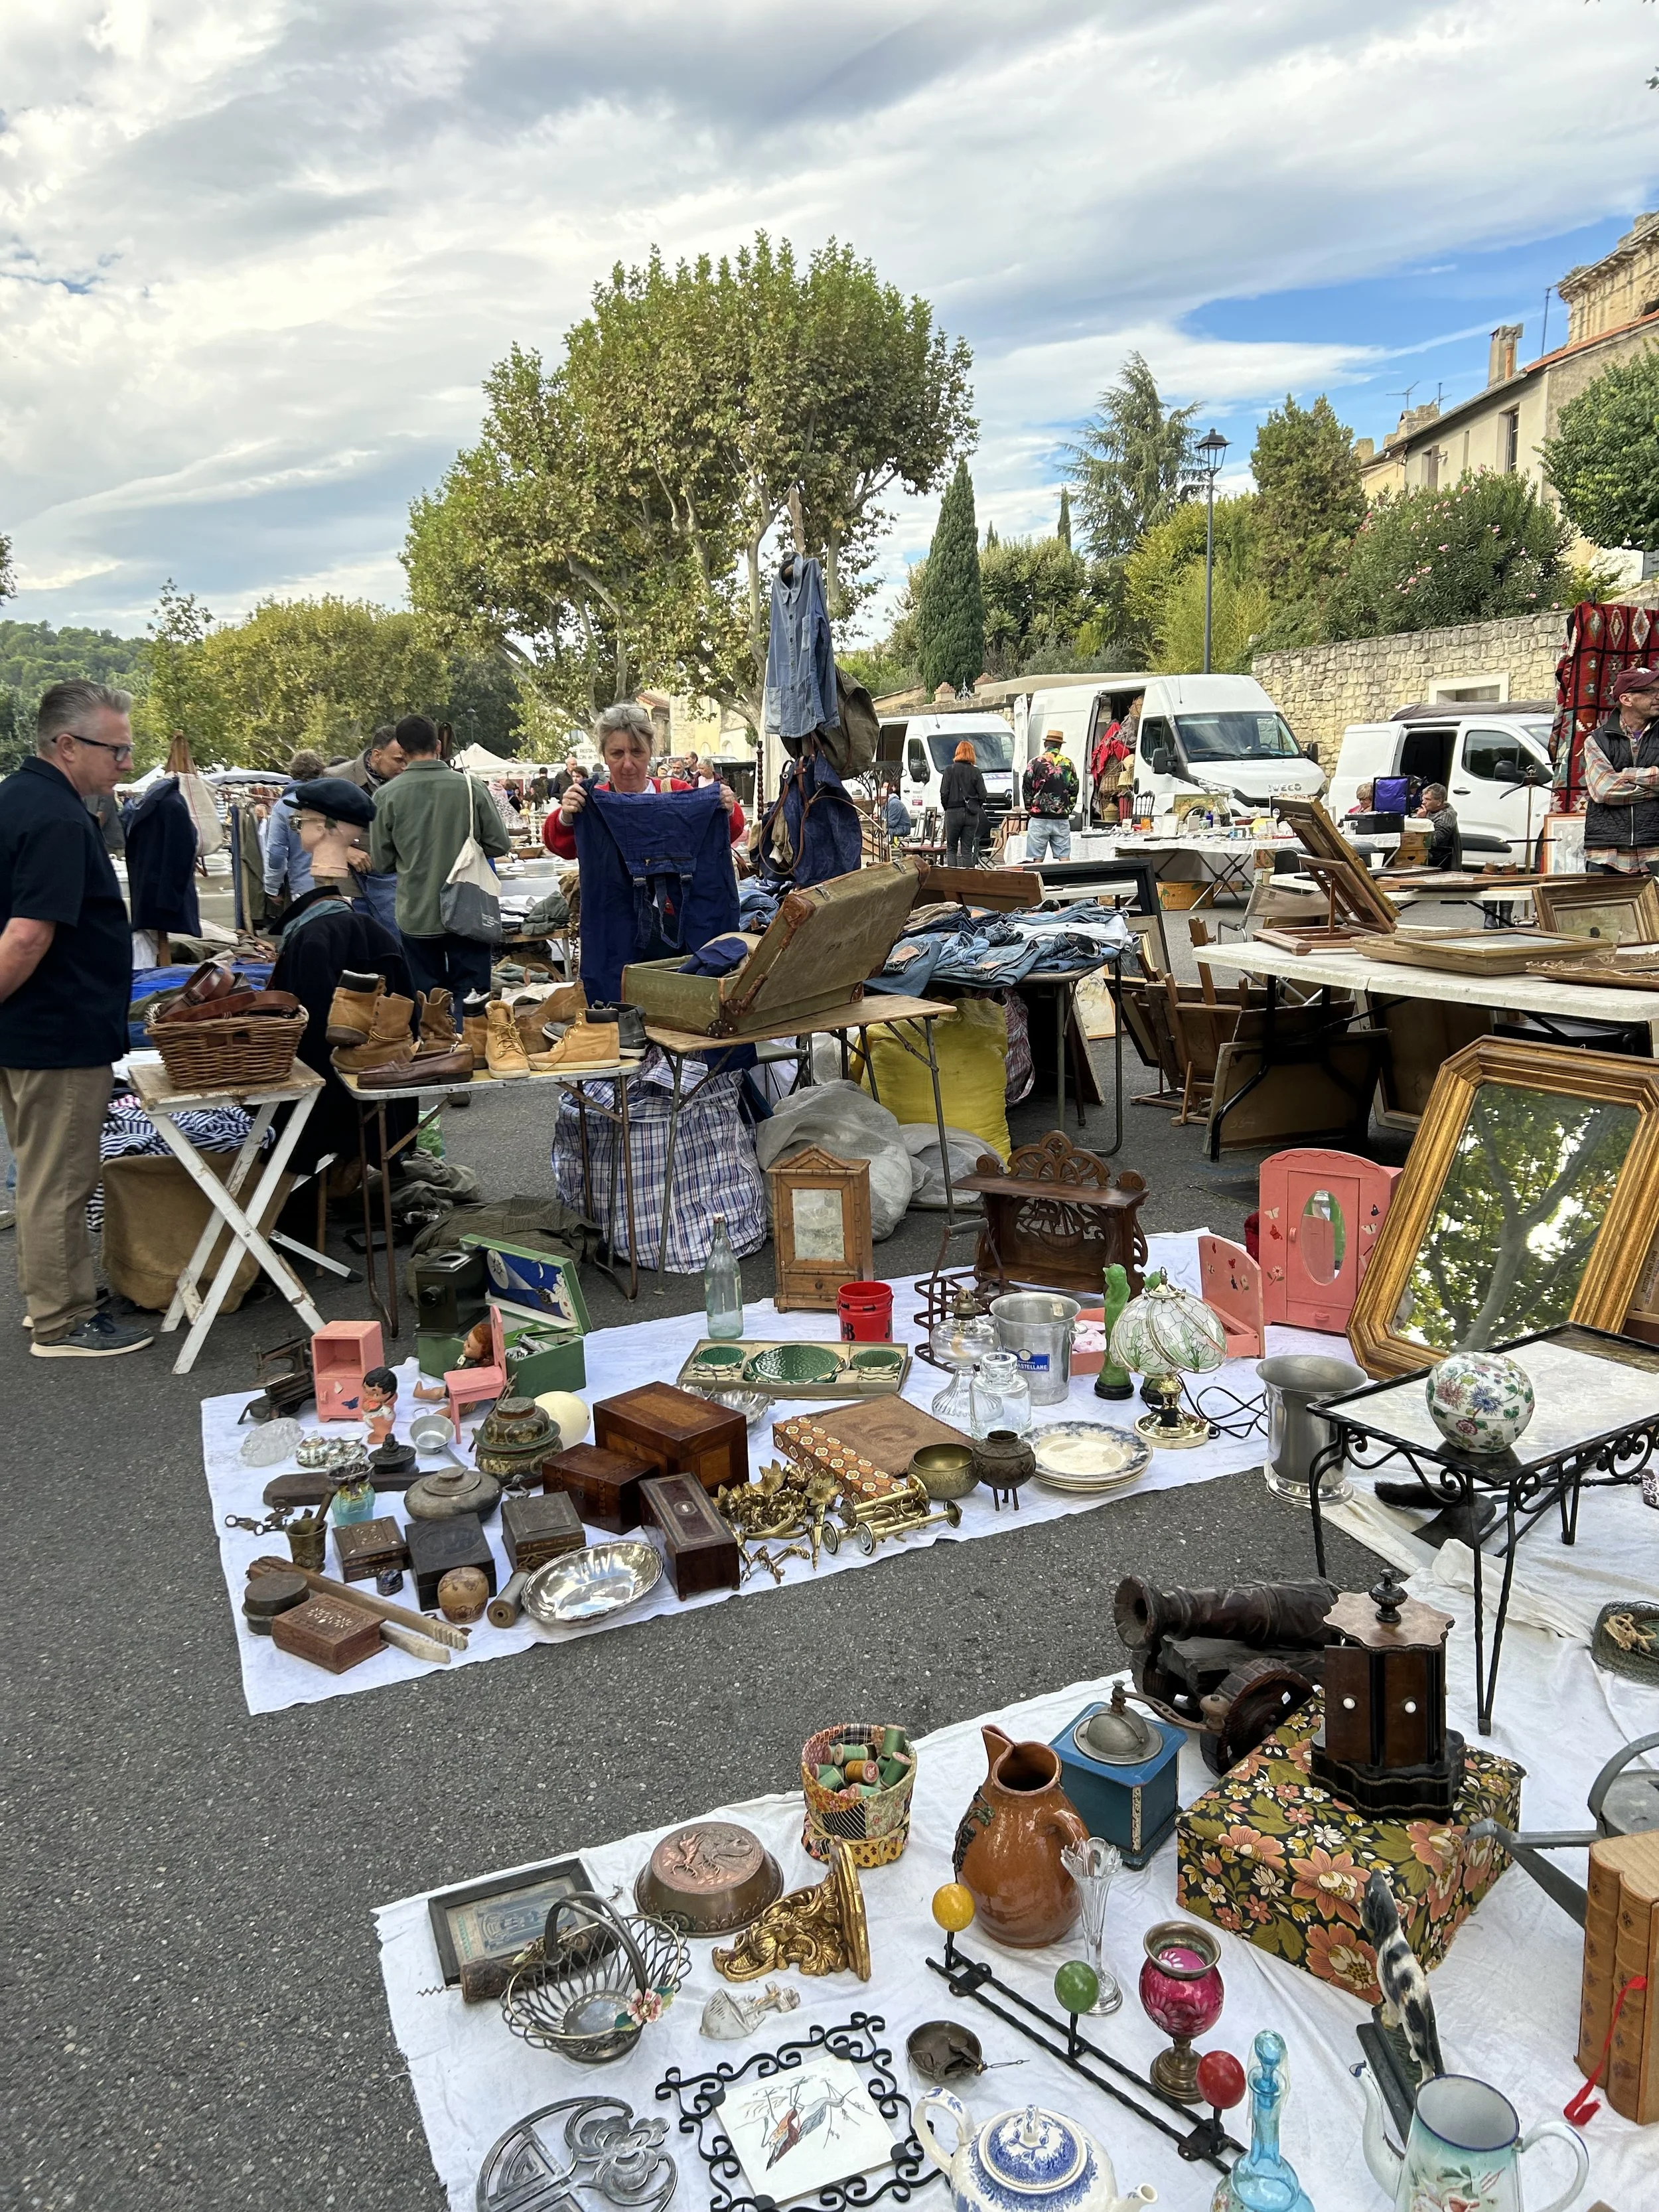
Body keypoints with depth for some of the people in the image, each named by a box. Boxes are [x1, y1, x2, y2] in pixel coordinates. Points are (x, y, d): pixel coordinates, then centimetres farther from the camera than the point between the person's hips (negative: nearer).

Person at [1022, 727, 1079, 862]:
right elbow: (1074, 791, 8)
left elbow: (1027, 790, -2)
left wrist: (1030, 809, 11)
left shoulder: (1036, 763, -4)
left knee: (1038, 859, 2)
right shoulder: (1068, 764, 5)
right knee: (1064, 857, 4)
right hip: (1062, 818, 3)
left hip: (1040, 818, -2)